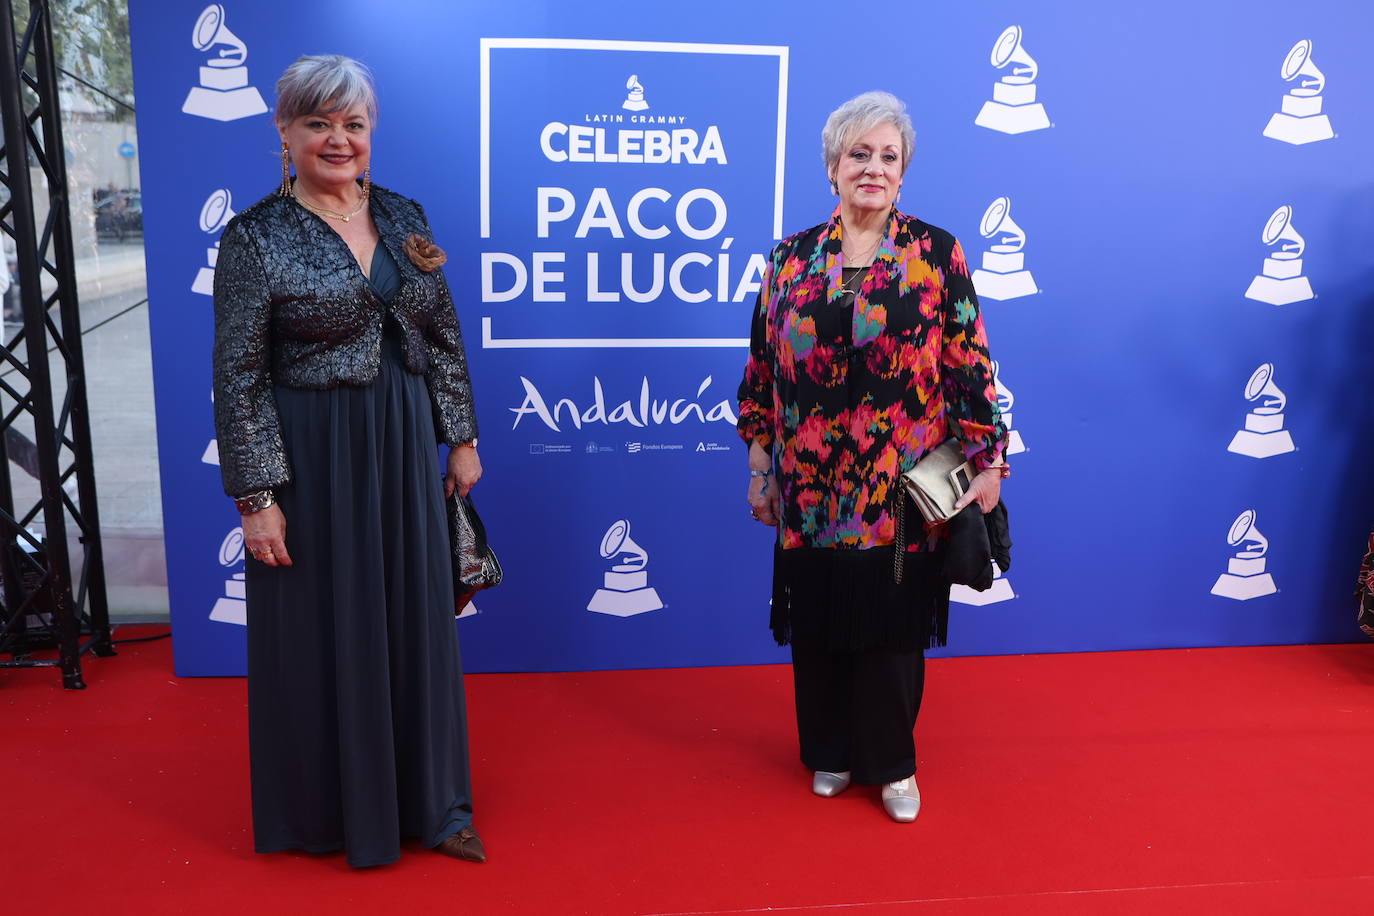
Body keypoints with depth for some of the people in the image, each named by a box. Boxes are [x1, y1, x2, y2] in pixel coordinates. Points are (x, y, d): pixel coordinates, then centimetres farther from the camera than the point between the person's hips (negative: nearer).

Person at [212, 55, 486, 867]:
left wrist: (462, 438, 8)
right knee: (324, 635, 8)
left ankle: (428, 803, 29)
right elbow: (239, 379, -10)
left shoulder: (404, 218, 5)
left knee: (416, 624, 12)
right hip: (312, 459, -4)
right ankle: (330, 809, 30)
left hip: (405, 451, 4)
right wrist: (257, 495, -13)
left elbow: (445, 338, 10)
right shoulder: (256, 238, -9)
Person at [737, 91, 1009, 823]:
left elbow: (969, 365, -3)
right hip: (811, 488, 2)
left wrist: (986, 459, -6)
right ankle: (830, 751, 33)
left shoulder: (936, 255, -2)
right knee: (818, 623, 12)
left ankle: (891, 762, 28)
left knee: (892, 625, 8)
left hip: (902, 487, -2)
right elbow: (762, 369, 7)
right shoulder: (790, 259, 4)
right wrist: (759, 467, 7)